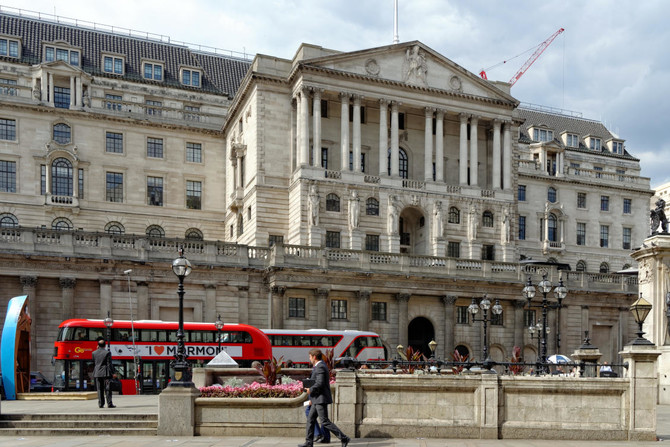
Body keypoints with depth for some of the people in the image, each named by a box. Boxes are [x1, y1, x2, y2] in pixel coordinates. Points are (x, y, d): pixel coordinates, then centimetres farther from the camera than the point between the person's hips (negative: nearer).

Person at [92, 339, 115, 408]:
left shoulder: (94, 353, 2)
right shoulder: (107, 353, -8)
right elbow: (109, 364, -9)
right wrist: (111, 373, -3)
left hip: (97, 373, 3)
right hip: (106, 373, -3)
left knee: (100, 389, 9)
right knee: (107, 389, -1)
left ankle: (101, 404, 8)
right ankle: (109, 404, -2)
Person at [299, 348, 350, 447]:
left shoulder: (320, 367, -17)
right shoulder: (320, 366, 16)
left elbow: (320, 383, -26)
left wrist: (310, 390, -12)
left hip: (321, 398, -11)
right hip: (318, 399, 11)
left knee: (325, 422, -8)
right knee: (310, 419, 12)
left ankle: (343, 438, -6)